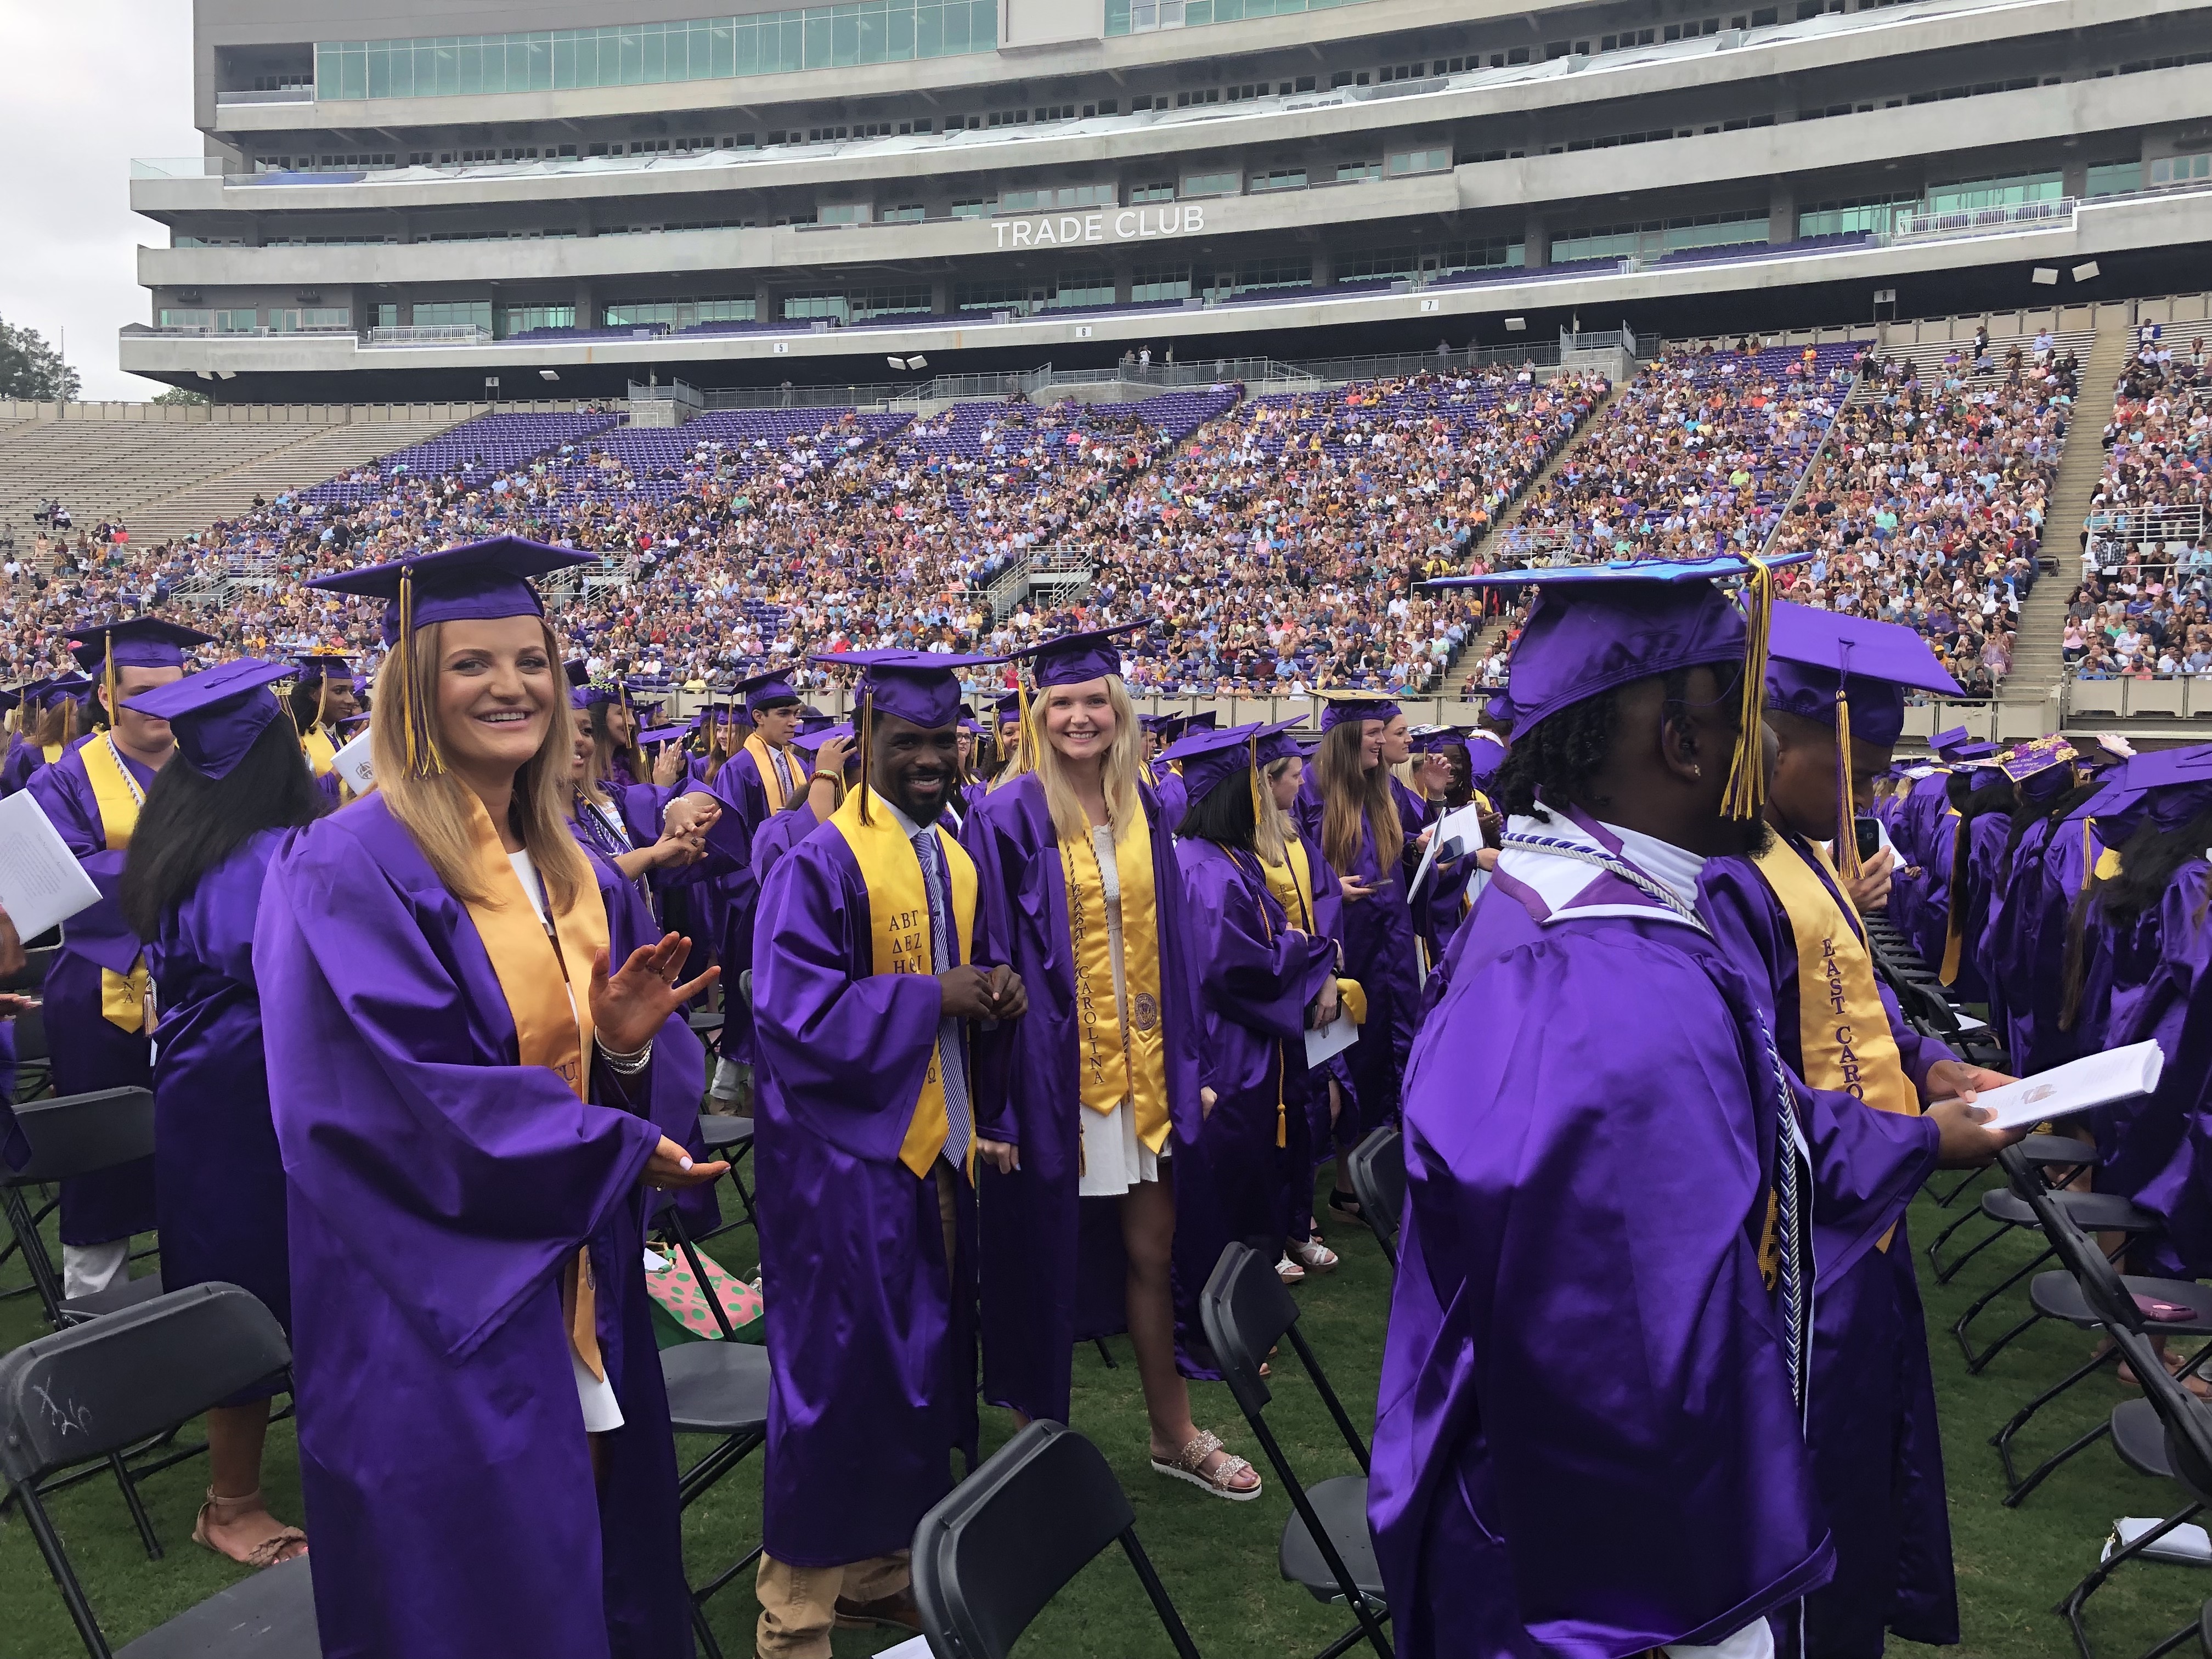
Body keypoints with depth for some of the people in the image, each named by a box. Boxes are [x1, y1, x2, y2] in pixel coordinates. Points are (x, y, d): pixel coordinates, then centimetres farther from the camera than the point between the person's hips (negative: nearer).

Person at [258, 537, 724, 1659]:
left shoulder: (560, 867, 10)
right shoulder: (351, 868, -14)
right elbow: (413, 1097, -21)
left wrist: (622, 1044, -9)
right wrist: (619, 1148, -14)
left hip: (571, 1299, 7)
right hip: (441, 1308, -7)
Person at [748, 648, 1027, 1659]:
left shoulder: (956, 861, 10)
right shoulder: (819, 865, -14)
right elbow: (797, 1019, -21)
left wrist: (996, 987, -3)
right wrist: (931, 998, -19)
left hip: (936, 1150, 8)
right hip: (846, 1159, -8)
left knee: (919, 1368, 15)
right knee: (839, 1380, 0)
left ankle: (877, 1571, 32)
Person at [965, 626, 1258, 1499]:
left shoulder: (1145, 809, 6)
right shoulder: (1011, 818, -10)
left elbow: (1169, 942, 10)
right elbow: (992, 963, -11)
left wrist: (1189, 1063, 7)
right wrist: (1000, 1098, -15)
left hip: (1140, 1065, 5)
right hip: (1053, 1066, -4)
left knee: (1152, 1249, 14)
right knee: (1047, 1255, 9)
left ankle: (1173, 1433, 31)